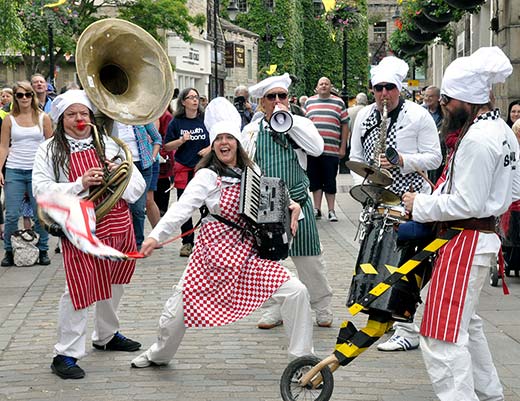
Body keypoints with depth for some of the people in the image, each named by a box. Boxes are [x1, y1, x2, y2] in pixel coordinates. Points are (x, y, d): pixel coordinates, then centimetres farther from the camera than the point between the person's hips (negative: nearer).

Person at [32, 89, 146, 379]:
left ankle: (107, 336, 40)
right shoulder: (50, 150, 0)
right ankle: (66, 354, -1)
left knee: (114, 285, 19)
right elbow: (42, 190, -11)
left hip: (118, 225, 5)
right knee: (81, 289, -11)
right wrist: (80, 185, -21)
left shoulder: (109, 145, 11)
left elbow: (138, 184, 8)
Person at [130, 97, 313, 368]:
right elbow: (182, 208, -21)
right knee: (180, 305, 1)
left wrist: (292, 206, -1)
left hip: (249, 251, 4)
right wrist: (156, 235, -35)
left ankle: (302, 356, 4)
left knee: (296, 292, -9)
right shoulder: (207, 176, -9)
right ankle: (159, 354, 30)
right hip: (215, 249, -3)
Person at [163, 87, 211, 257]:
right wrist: (182, 140, -12)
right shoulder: (176, 122, 3)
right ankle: (187, 242, 14)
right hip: (183, 168, 1)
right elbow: (167, 146, 4)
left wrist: (210, 148, -7)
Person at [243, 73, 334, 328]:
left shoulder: (300, 124, 3)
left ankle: (322, 309, 16)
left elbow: (317, 149, -15)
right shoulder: (252, 130, 7)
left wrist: (289, 120, -15)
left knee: (309, 259, 2)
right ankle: (272, 311, 19)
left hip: (297, 200, -2)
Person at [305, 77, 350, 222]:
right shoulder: (309, 102, 12)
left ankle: (331, 211, 8)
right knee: (315, 181, 6)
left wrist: (343, 147, 1)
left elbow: (345, 125, 6)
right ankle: (317, 209, 13)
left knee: (330, 182, 2)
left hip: (332, 150, -2)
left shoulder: (339, 103, 7)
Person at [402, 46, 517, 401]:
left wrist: (421, 205, -11)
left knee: (443, 338, -9)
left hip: (467, 241, -11)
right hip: (486, 233, 11)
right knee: (466, 323, 25)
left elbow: (467, 203, -23)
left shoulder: (477, 139, -21)